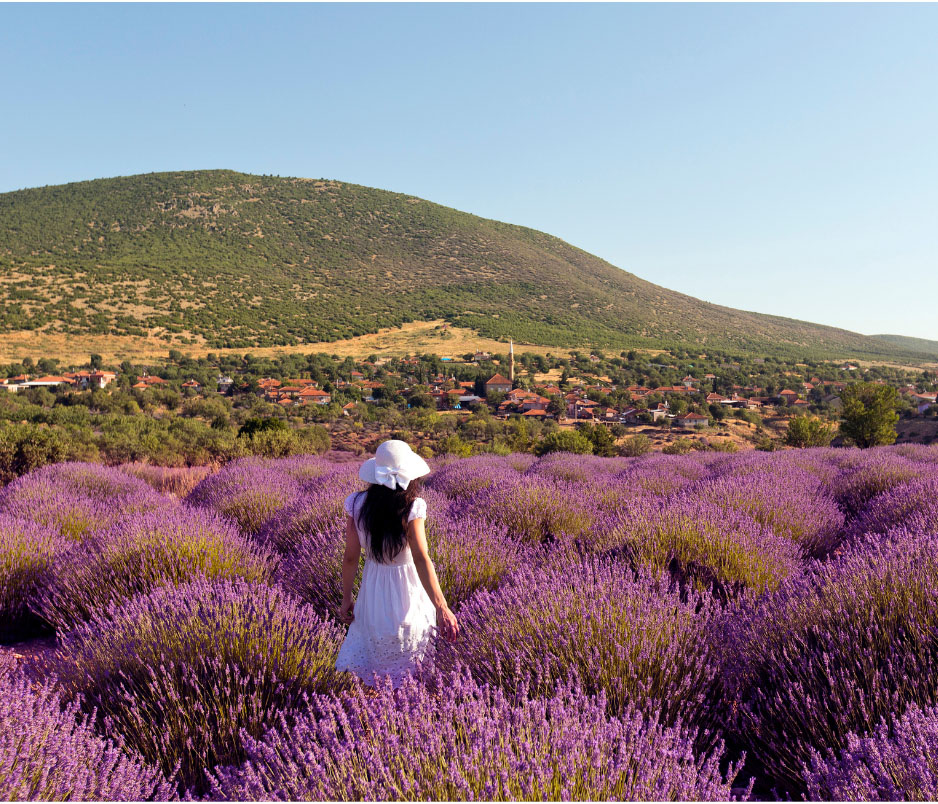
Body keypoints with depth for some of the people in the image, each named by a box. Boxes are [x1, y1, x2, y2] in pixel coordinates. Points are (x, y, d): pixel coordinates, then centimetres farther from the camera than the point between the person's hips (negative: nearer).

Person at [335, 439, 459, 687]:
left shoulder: (357, 504, -13)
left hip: (372, 588, 2)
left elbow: (351, 557, -9)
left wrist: (346, 598, 4)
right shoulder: (412, 508, -23)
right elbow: (421, 558, -32)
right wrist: (441, 608, -36)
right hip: (406, 589, -2)